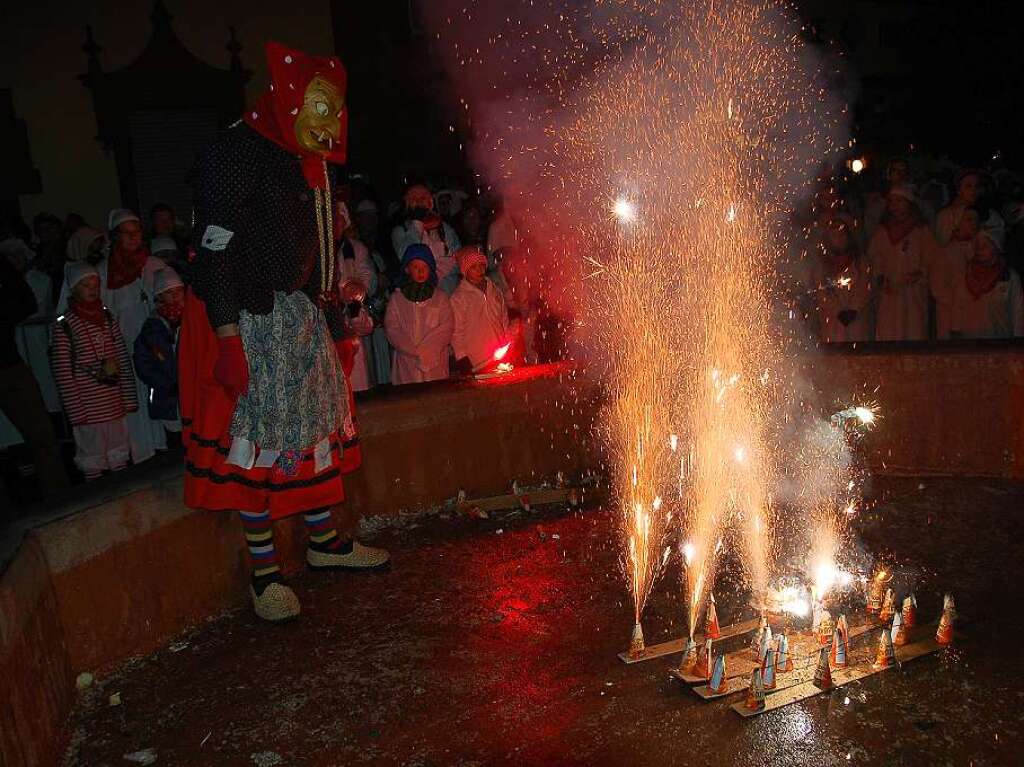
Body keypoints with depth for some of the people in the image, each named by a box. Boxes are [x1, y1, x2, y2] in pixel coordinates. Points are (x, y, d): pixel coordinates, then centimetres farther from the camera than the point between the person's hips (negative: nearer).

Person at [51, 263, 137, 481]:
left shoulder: (108, 318, 7)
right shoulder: (64, 326, -6)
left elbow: (123, 359, 7)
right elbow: (63, 374, -7)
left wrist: (130, 398, 4)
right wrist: (75, 410, -11)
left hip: (115, 402, 4)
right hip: (88, 406, -4)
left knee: (119, 455, 13)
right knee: (92, 458, 5)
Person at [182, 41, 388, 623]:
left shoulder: (314, 165, 14)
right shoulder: (239, 153, -13)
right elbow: (216, 246, -19)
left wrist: (336, 323, 19)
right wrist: (228, 338, -25)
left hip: (303, 314, 9)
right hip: (251, 321, -8)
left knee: (319, 422, 12)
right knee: (258, 436, -4)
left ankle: (326, 541, 28)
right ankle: (265, 571, 8)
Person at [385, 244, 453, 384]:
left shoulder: (440, 298, 8)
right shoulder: (397, 298, 7)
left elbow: (446, 328, -1)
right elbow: (392, 330, -1)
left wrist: (425, 348, -13)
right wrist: (416, 351, -11)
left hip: (435, 364, 0)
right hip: (407, 365, 0)